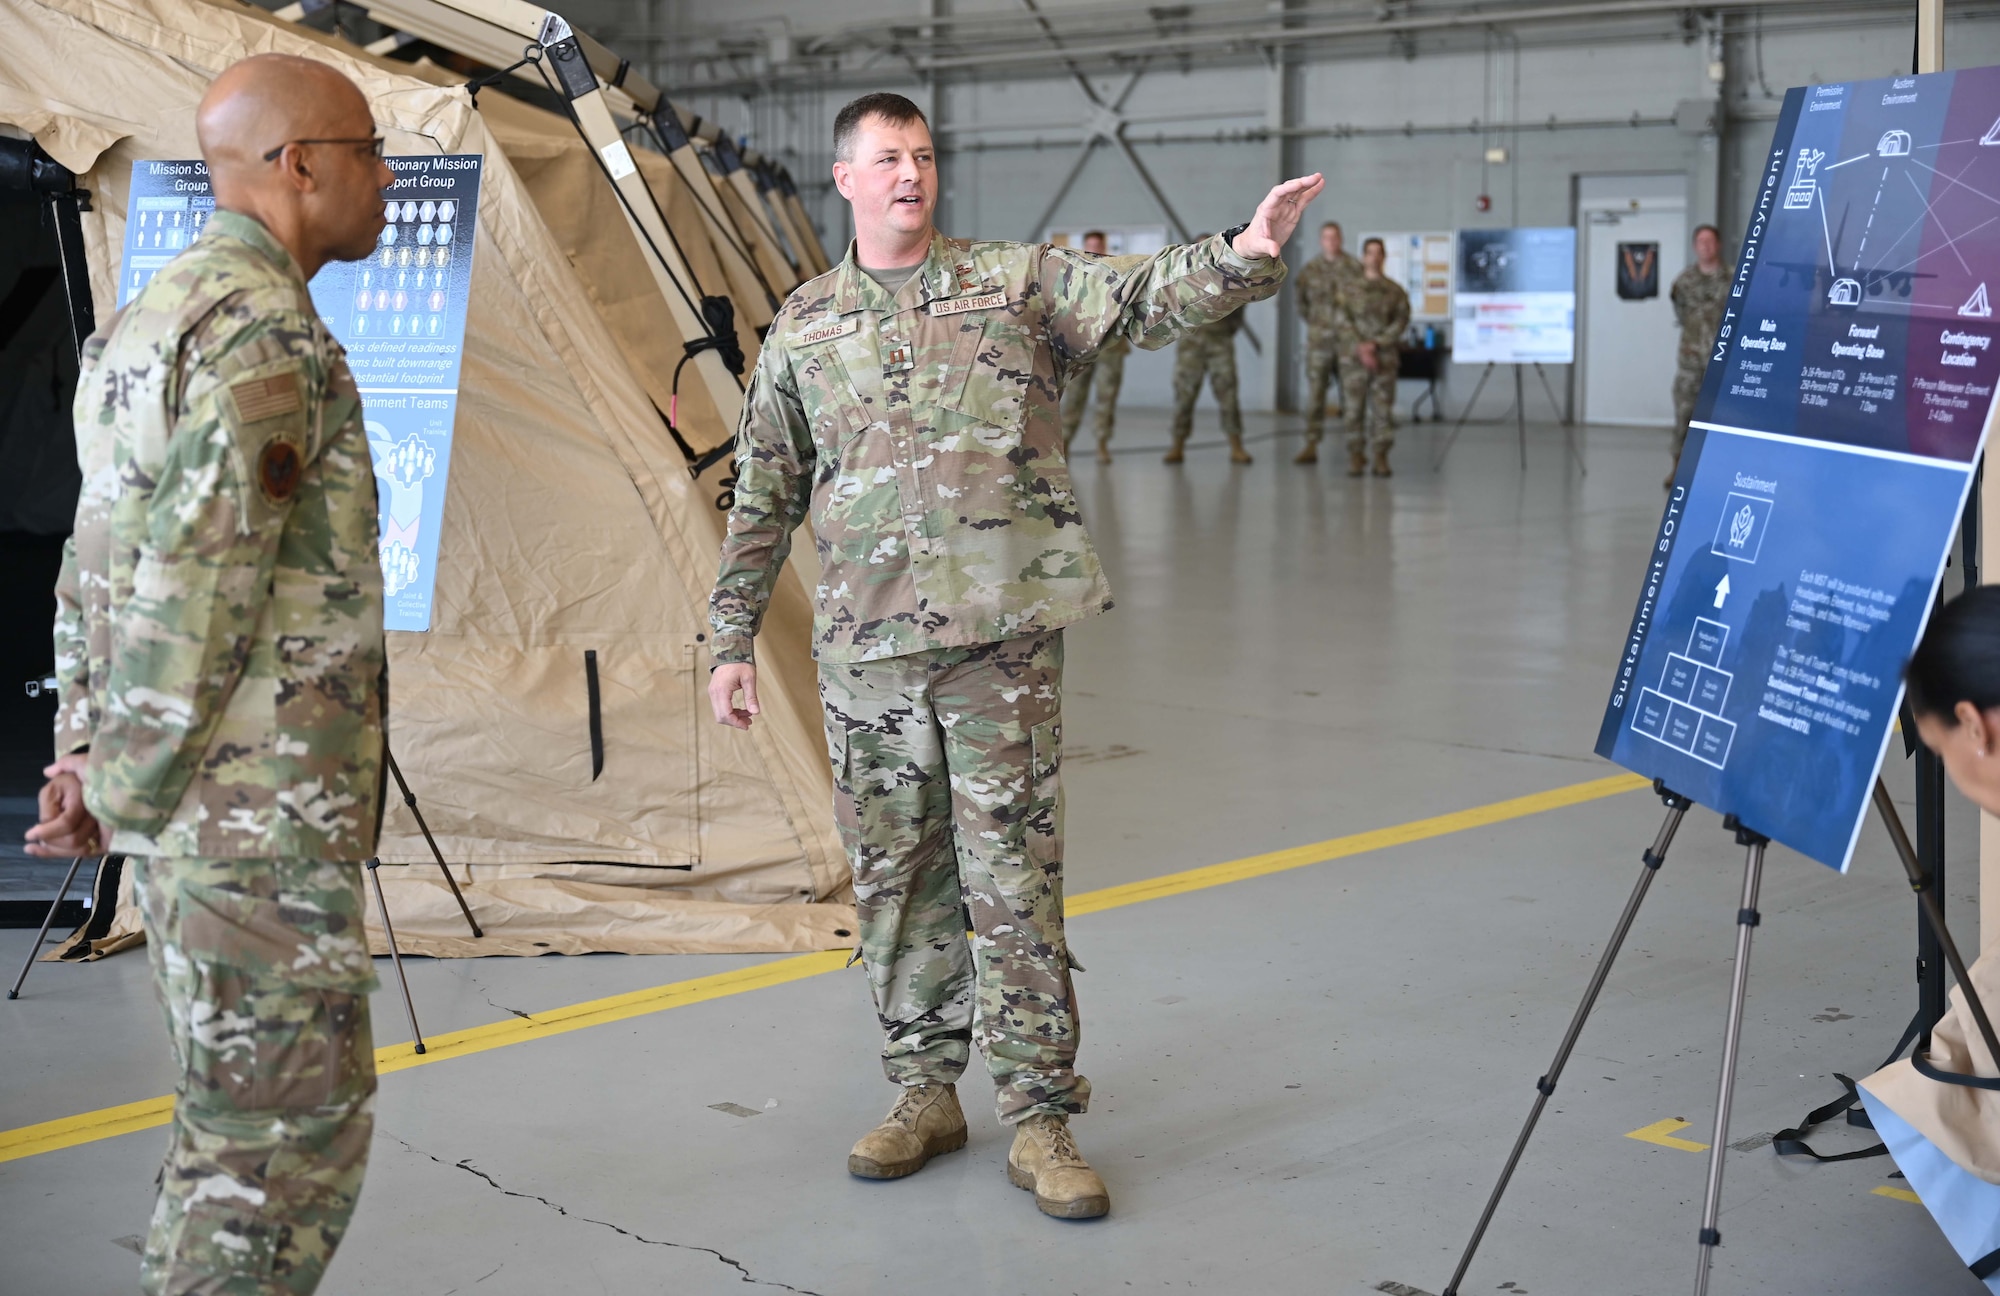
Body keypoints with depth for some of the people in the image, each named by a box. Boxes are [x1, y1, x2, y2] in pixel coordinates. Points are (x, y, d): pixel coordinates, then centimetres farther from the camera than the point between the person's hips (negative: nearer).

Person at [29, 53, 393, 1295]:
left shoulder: (153, 318, 16)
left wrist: (88, 745, 13)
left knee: (242, 1108, 19)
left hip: (194, 812, 10)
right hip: (256, 815, -10)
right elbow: (193, 588, -21)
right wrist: (131, 788, -12)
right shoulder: (265, 333, -17)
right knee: (286, 1131, -2)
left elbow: (102, 561, 17)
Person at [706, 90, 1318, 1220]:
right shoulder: (802, 330, 11)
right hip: (866, 648, 3)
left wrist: (1247, 254, -28)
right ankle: (927, 1092, 24)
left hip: (1003, 632, -2)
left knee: (1012, 874, -2)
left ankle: (1040, 1117, 6)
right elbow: (764, 501, 15)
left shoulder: (1017, 280, 5)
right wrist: (733, 640, 13)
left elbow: (1145, 298, -9)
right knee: (896, 875, 10)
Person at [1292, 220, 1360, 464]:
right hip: (1318, 340, 2)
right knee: (1314, 393, -3)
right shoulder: (1310, 269, 6)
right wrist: (1315, 322, 12)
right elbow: (1302, 301, 18)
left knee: (1351, 392, 4)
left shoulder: (1354, 268, -2)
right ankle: (1311, 446, -3)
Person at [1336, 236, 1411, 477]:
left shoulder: (1395, 291, 8)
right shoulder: (1350, 290, 8)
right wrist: (1360, 348, -12)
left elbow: (1401, 322, 1)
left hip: (1385, 358, 0)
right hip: (1353, 358, 0)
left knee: (1383, 408, -2)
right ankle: (1356, 456, 5)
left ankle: (1381, 457, 3)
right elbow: (1341, 321, -1)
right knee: (1354, 408, -1)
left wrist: (1375, 344, -10)